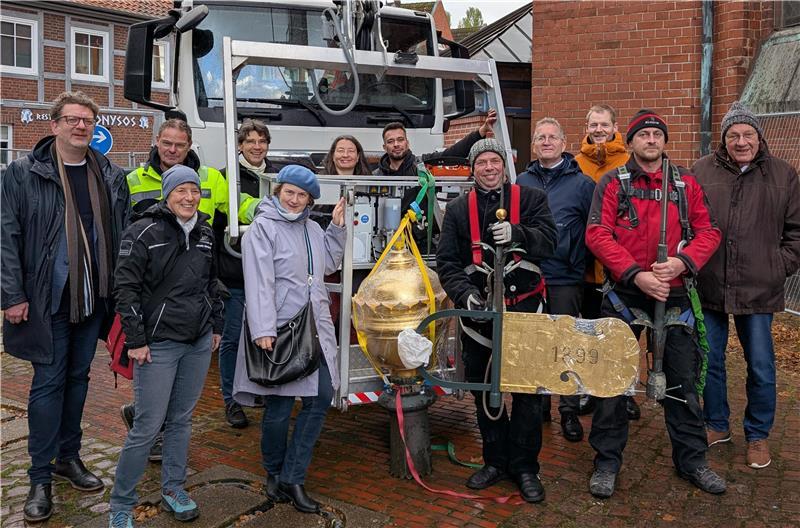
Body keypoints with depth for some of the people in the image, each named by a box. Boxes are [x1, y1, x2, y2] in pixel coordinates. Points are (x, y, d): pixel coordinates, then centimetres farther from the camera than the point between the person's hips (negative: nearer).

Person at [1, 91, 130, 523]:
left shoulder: (112, 177, 6)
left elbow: (124, 237, 9)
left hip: (94, 297, 4)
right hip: (47, 299, -4)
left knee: (78, 377, 15)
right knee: (48, 382, 1)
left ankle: (68, 457, 31)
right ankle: (40, 479, 13)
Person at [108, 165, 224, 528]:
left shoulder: (205, 233, 9)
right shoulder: (145, 232, -10)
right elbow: (125, 287, -11)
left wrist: (216, 326, 17)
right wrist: (136, 340, -13)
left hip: (199, 342, 6)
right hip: (158, 344, -5)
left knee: (181, 419, 15)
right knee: (148, 426, -3)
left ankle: (173, 488, 31)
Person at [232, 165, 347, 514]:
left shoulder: (311, 229, 15)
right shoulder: (263, 227, -7)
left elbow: (329, 265, 28)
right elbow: (259, 283, -17)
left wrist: (337, 228, 16)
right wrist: (263, 329, -24)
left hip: (315, 328, 7)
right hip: (279, 331, -7)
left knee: (321, 398, 4)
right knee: (279, 406, 1)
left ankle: (292, 478, 14)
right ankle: (274, 473, 25)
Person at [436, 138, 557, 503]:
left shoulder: (531, 199, 4)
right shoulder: (458, 210, 7)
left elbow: (548, 240, -10)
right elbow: (447, 262, 2)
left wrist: (517, 234, -29)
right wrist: (465, 293, -15)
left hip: (523, 308, -2)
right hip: (478, 310, 2)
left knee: (528, 389, 2)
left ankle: (524, 466, 18)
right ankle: (495, 461, 29)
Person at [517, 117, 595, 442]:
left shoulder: (582, 183, 0)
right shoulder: (522, 182, 10)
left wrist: (582, 264, -8)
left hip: (566, 279, -3)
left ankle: (569, 412, 13)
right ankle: (538, 405, 25)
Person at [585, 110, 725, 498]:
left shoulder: (686, 183, 8)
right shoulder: (613, 182, 0)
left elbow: (708, 231, 5)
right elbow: (597, 234, -10)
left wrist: (681, 262, -15)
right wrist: (637, 274, -19)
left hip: (673, 295, 2)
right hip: (624, 294, -2)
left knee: (682, 378, 11)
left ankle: (692, 459, 28)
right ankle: (607, 461, 19)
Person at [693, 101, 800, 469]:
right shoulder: (701, 172, 0)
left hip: (759, 290, 0)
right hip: (709, 287, 0)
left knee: (761, 367, 8)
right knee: (710, 361, 12)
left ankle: (758, 436, 27)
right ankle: (717, 425, 31)